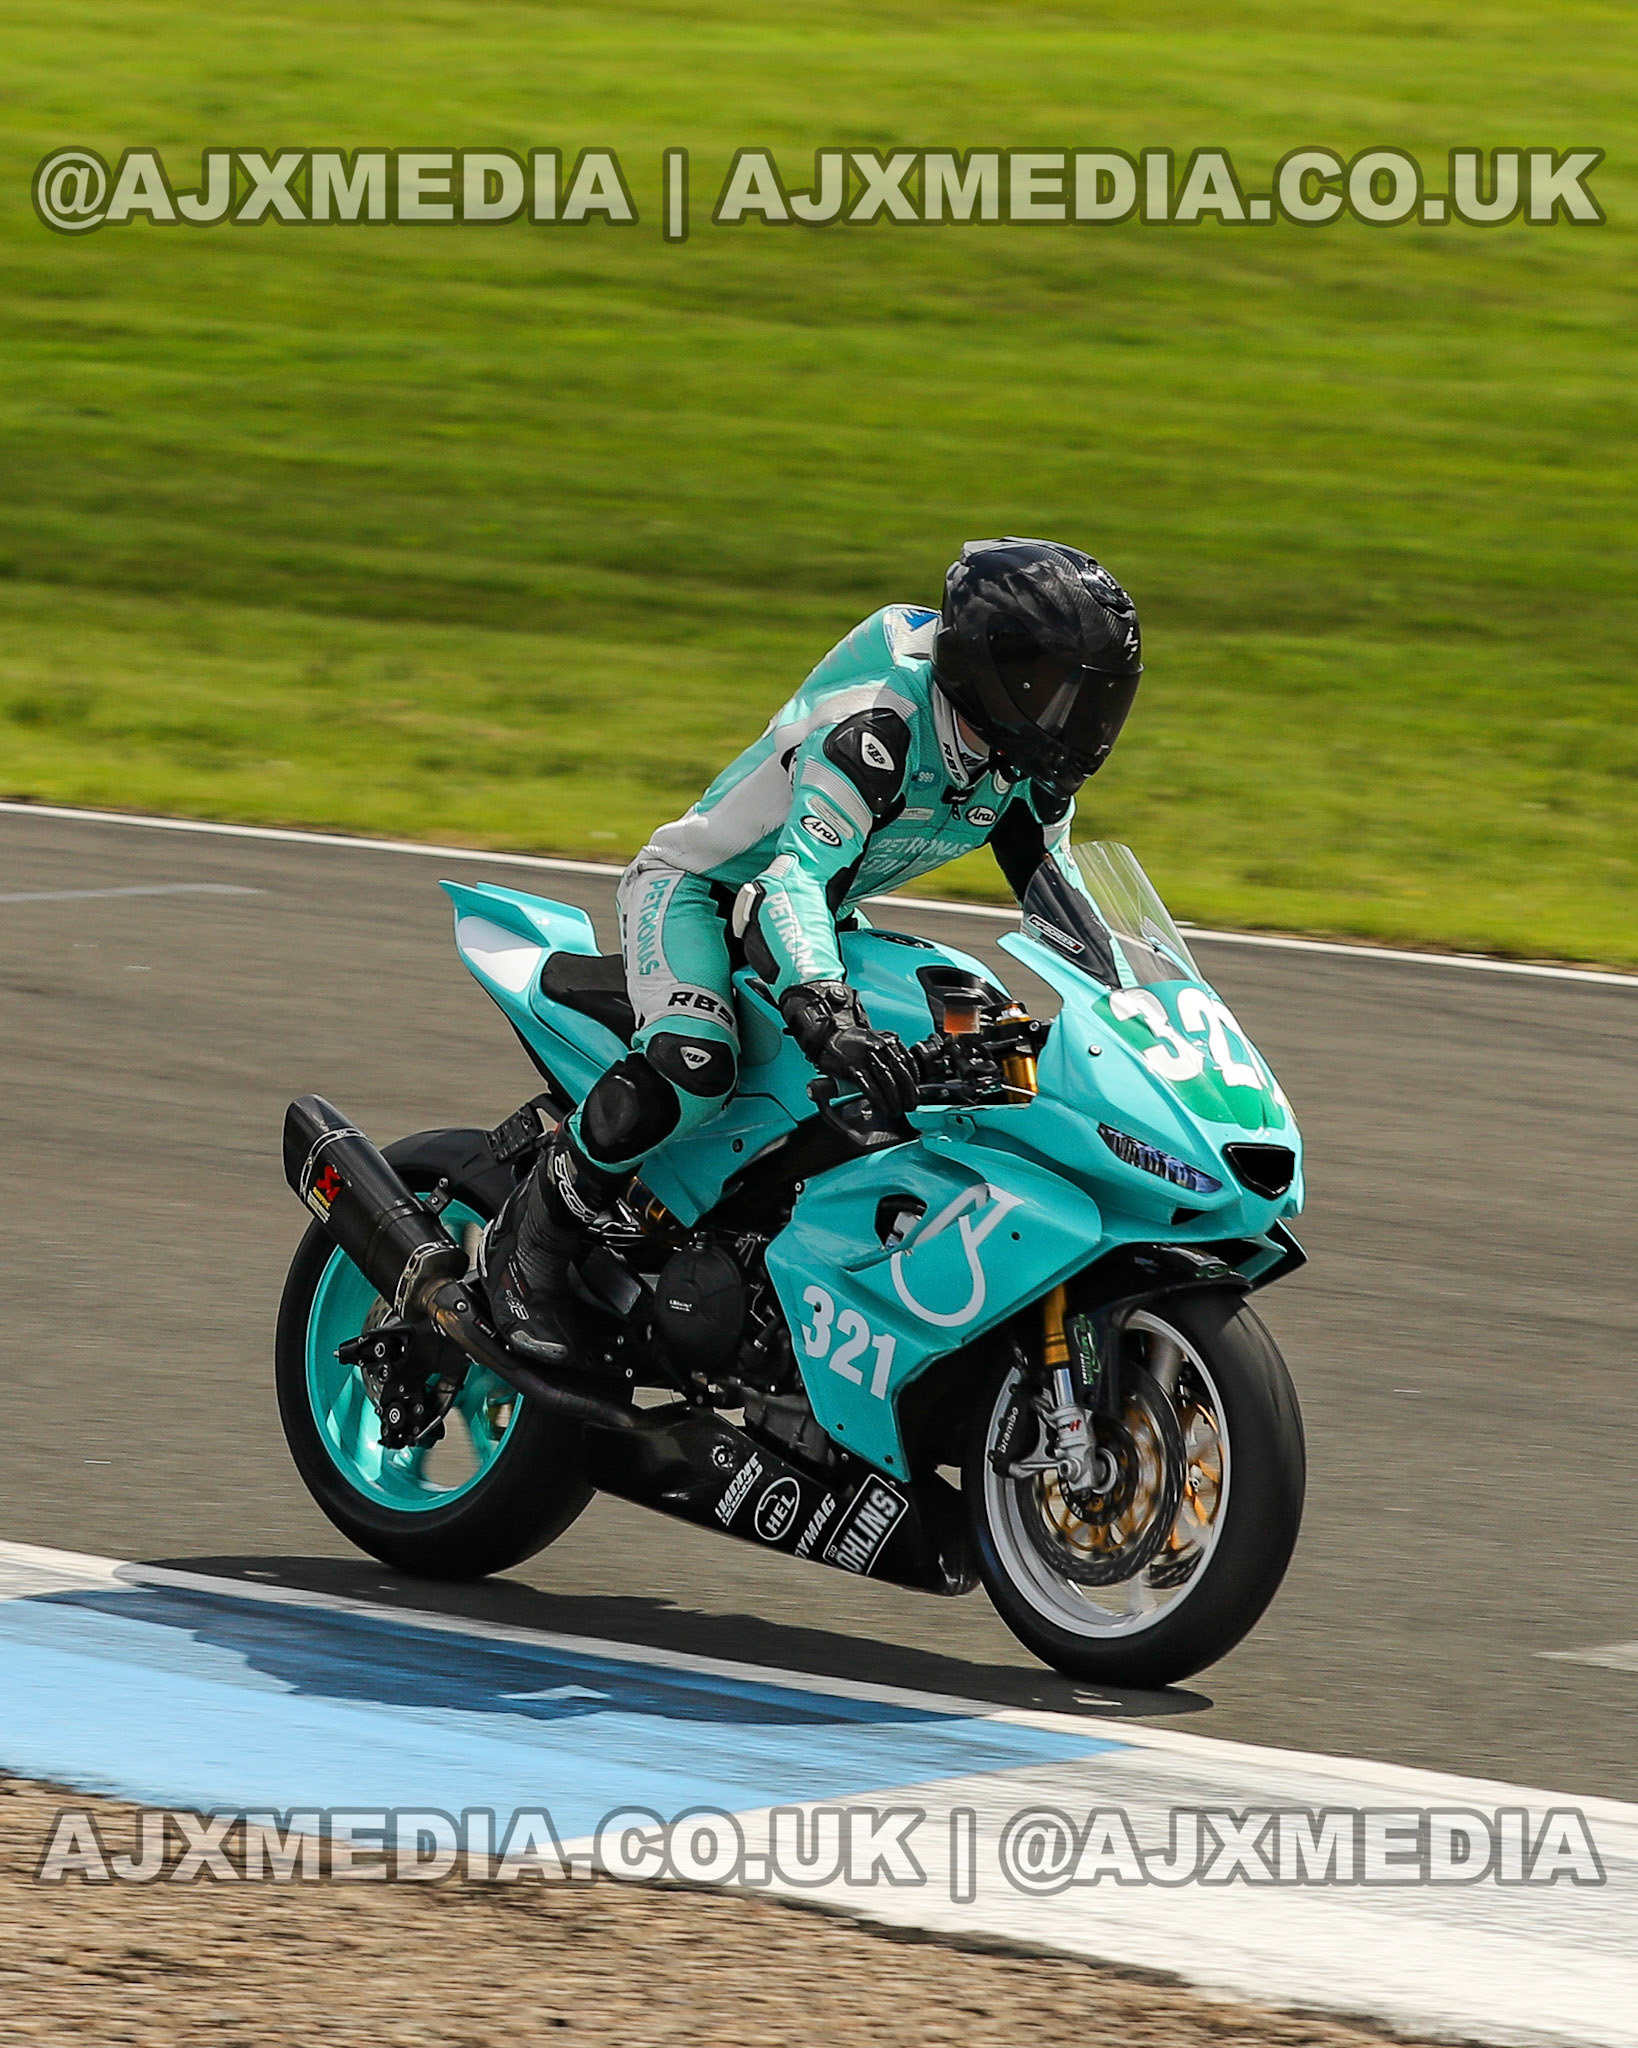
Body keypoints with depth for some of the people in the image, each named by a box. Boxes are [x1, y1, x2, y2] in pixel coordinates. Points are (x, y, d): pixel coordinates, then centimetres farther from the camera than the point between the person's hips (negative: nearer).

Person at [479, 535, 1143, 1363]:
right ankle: (529, 1241, -17)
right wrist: (824, 1013, -62)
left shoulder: (1030, 767, -7)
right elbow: (795, 875, -45)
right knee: (690, 1065, -35)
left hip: (819, 916, 9)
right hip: (698, 887, -9)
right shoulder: (878, 727, -34)